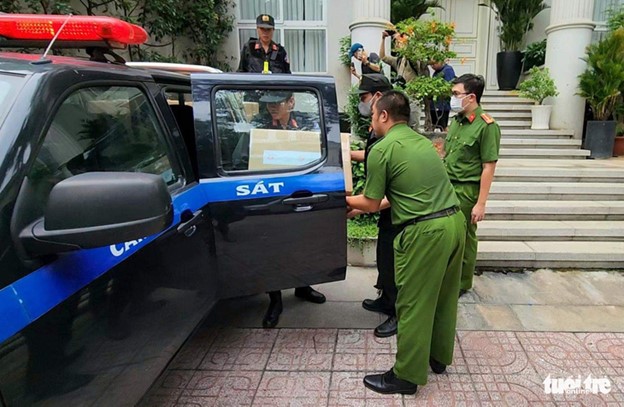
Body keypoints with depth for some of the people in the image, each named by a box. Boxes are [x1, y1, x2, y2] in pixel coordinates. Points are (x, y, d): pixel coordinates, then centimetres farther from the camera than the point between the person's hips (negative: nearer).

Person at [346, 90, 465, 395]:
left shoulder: (381, 150, -8)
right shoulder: (421, 140, 16)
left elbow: (371, 204, -2)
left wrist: (343, 199, 17)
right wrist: (373, 204, 29)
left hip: (425, 231, -8)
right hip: (454, 221, 9)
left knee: (414, 304, 5)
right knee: (443, 296, 21)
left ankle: (407, 375, 20)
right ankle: (438, 356, 40)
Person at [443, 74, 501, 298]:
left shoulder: (486, 126, -14)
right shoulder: (456, 120, 8)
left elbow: (488, 167, -15)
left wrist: (481, 204, -17)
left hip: (466, 190, -6)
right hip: (447, 186, 7)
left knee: (464, 238, 9)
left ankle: (462, 283, 27)